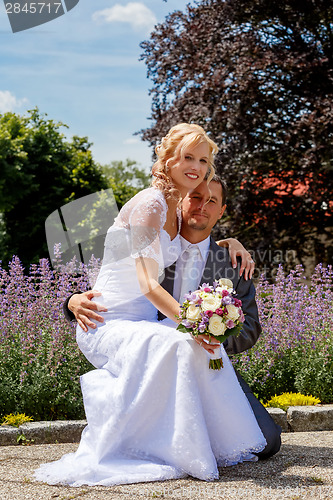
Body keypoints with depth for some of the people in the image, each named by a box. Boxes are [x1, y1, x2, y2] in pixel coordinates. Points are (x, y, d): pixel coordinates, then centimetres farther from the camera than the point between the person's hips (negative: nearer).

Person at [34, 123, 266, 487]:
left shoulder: (175, 211, 10)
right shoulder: (149, 205, -17)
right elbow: (148, 286, -25)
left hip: (140, 322, 8)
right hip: (104, 324, -8)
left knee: (206, 346, -18)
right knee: (175, 345, -34)